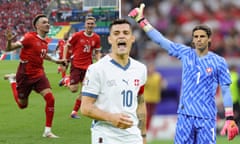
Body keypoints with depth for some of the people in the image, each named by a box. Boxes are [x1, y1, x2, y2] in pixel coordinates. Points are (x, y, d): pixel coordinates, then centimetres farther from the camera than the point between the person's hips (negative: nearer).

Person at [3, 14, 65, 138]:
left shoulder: (44, 41, 5)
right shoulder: (29, 37, -17)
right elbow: (9, 49, -18)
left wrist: (55, 61, 25)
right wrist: (9, 40, -39)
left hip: (39, 74, 5)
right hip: (25, 75, -5)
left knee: (50, 99, -16)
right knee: (22, 104, 13)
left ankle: (47, 131, -6)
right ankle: (12, 80, 41)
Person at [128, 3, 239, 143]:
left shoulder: (219, 62, 1)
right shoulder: (186, 54, 9)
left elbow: (226, 91, 1)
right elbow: (160, 40, 11)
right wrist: (141, 20, 7)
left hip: (206, 118, -3)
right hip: (185, 115, 3)